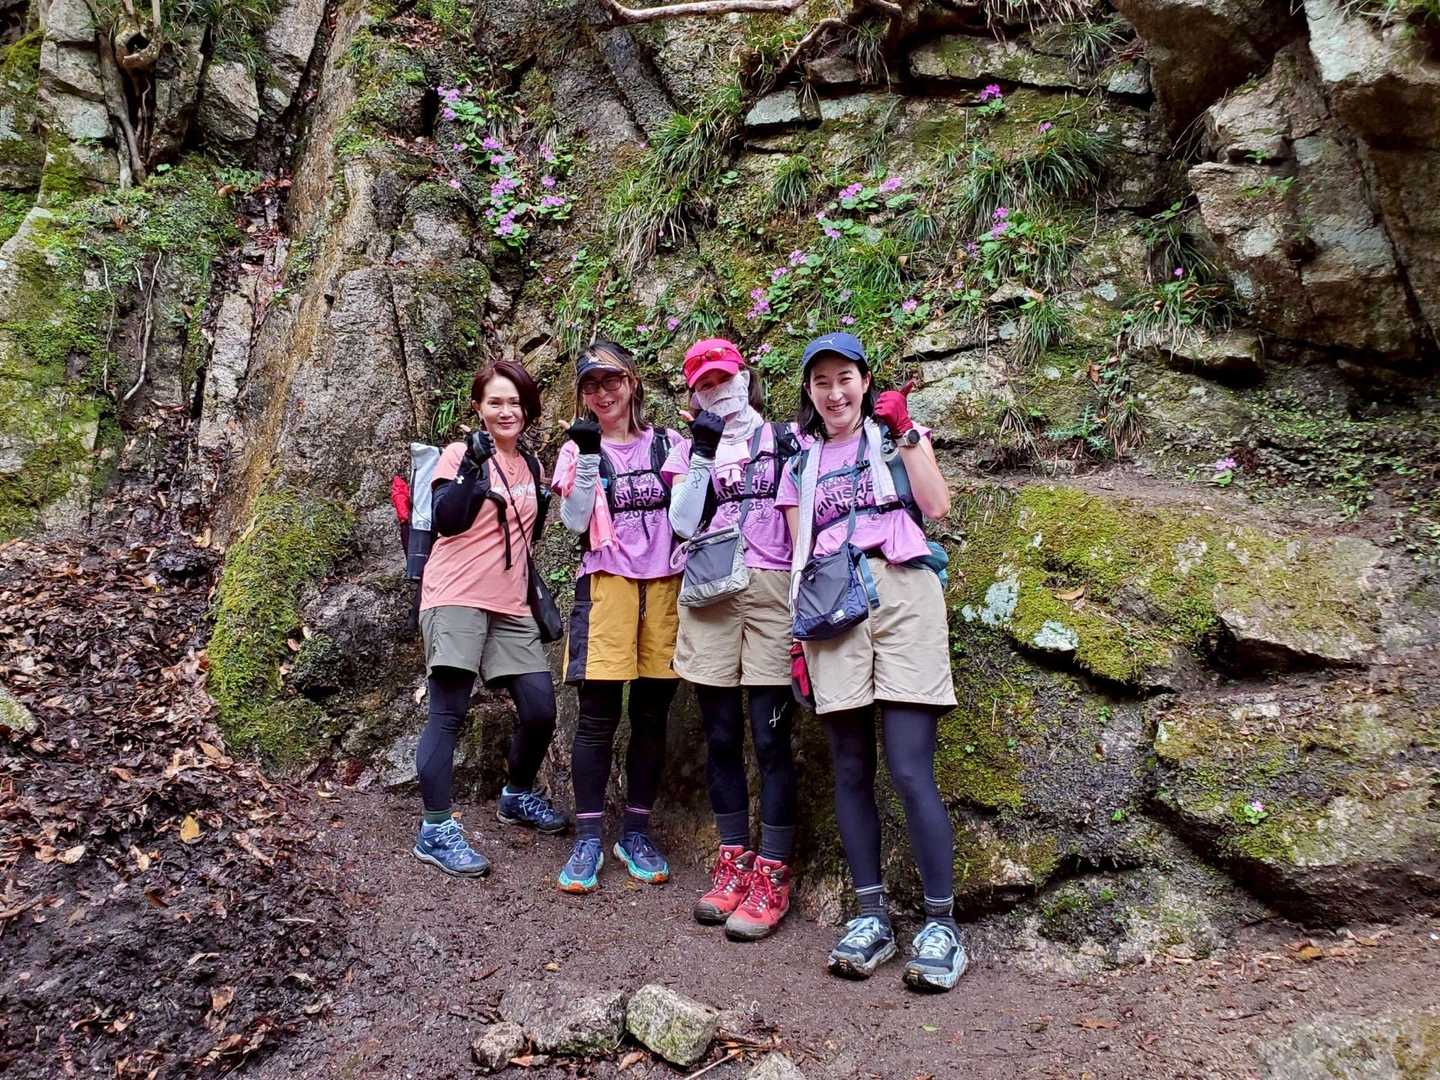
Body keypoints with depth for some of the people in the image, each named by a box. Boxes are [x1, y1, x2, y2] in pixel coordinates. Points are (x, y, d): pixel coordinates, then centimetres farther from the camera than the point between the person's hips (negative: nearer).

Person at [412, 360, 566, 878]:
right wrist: (474, 467, -25)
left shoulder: (531, 464, 17)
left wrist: (543, 501, 12)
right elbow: (447, 521, -17)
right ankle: (435, 830, 1)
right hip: (456, 598, -6)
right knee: (449, 712, -7)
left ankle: (519, 796, 28)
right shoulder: (461, 453, -2)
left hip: (510, 605, 6)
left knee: (541, 709, 3)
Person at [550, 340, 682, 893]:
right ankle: (587, 839, 5)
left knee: (652, 716, 6)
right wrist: (588, 456, -14)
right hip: (607, 584, -2)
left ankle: (636, 832, 18)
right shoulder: (579, 450, 7)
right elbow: (575, 521, -6)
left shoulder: (667, 444, 9)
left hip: (664, 584, 2)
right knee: (598, 715, -4)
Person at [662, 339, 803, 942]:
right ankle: (733, 860, 18)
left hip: (771, 591, -3)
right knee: (720, 735, 6)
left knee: (770, 735, -5)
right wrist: (703, 453, -5)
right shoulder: (690, 448, 15)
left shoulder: (784, 439, 10)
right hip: (709, 593, 3)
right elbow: (683, 524, 1)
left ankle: (772, 874, 2)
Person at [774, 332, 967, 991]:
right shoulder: (801, 465, 22)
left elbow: (937, 505, 0)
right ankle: (870, 917, 10)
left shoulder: (898, 434, 16)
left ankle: (940, 923, -2)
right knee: (851, 770, 1)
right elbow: (799, 555, 17)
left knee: (910, 769, -11)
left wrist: (906, 434, -3)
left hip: (902, 592, -3)